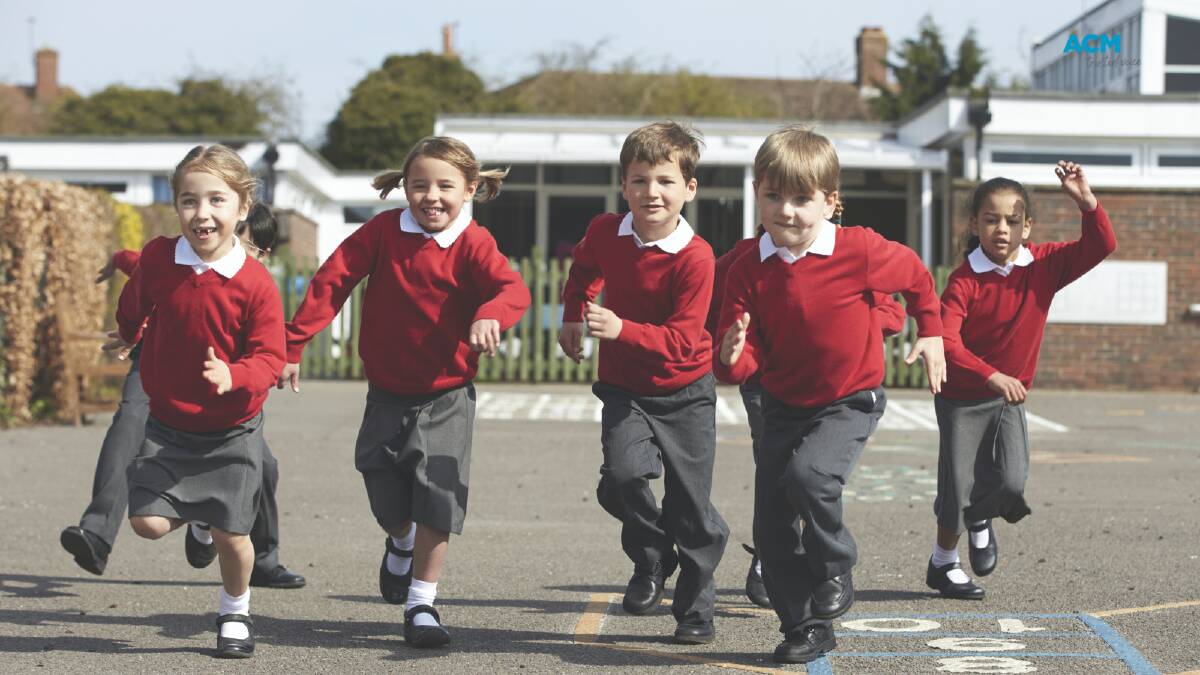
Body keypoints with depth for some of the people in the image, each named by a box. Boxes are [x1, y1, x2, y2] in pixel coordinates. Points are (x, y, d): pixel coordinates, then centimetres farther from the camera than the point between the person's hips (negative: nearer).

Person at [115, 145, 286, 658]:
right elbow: (133, 307, 14)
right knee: (147, 521, -9)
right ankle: (197, 515, 26)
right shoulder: (157, 258, -10)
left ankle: (235, 613, 30)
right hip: (167, 426, 2)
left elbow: (269, 358, -19)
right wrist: (129, 337, 32)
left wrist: (233, 376, -39)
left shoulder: (255, 283, -19)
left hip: (232, 431, -2)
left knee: (231, 535, 1)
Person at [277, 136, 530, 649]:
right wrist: (291, 344, -9)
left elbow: (512, 288, -29)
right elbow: (331, 281, -5)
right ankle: (401, 543, 46)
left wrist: (490, 315, -52)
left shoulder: (472, 243, -12)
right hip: (387, 394, 2)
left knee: (436, 503, -7)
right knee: (387, 500, 9)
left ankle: (421, 606, 8)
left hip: (446, 397, -2)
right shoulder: (383, 231, -6)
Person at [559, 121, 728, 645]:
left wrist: (622, 329, -36)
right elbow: (583, 268, 19)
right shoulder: (604, 232, -8)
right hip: (623, 389, 3)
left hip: (685, 393, -3)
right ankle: (652, 558, 8)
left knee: (691, 508, 3)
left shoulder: (695, 257, -21)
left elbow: (681, 340, -25)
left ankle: (696, 610, 22)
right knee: (623, 475, -22)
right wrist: (572, 318, 12)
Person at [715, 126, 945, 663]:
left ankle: (835, 574, -4)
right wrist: (733, 358, -32)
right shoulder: (749, 270, -10)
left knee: (808, 475, -30)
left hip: (849, 402, -4)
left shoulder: (859, 251, -17)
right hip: (783, 406, 4)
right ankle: (804, 627, 19)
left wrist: (931, 334, 10)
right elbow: (747, 360, -10)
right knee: (771, 526, 3)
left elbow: (917, 277, 4)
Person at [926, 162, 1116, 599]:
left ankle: (981, 518, 25)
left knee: (1012, 483, -12)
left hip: (1010, 397, 3)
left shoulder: (1044, 265, -8)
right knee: (957, 487, 2)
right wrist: (992, 375, -41)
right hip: (962, 398, -3)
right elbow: (946, 341, -30)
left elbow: (1101, 246, -15)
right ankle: (943, 563, 28)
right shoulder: (965, 280, -21)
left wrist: (1086, 202, -31)